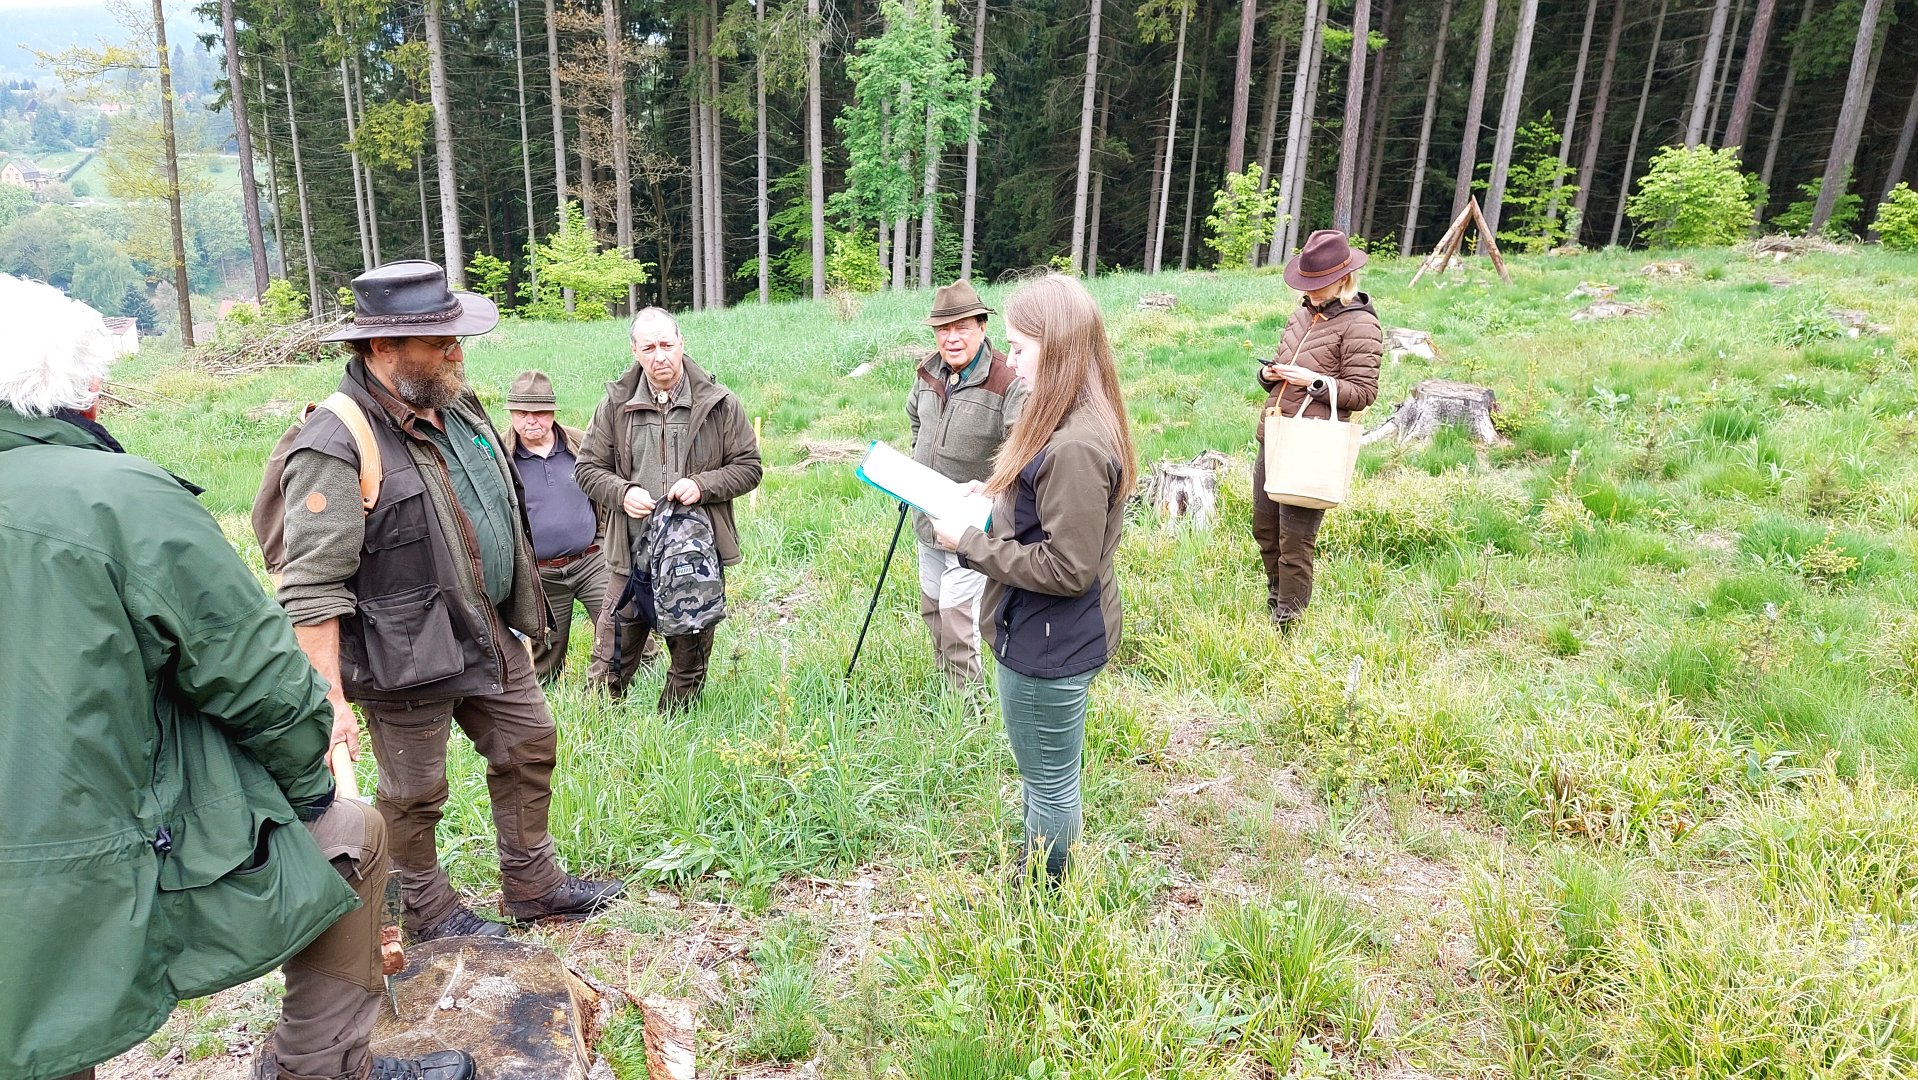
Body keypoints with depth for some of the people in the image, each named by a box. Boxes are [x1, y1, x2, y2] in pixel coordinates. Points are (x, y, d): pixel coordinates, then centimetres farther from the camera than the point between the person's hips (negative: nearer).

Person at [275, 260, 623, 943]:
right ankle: (429, 912, 34)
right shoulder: (335, 448, -23)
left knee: (529, 746, 18)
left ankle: (532, 885, 36)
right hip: (407, 657, -8)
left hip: (490, 636, 8)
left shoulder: (457, 406, 4)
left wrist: (516, 607, 21)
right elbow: (312, 590, -24)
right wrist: (330, 700, -25)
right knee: (415, 794, 11)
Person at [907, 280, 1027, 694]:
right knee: (931, 607, 20)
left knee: (955, 615, -5)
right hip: (927, 517, 8)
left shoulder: (1008, 385, -22)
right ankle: (942, 685, 38)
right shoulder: (928, 373, 1)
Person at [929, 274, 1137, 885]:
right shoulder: (1070, 425, 4)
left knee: (1049, 785, 11)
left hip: (1050, 647, -10)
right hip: (1049, 635, 10)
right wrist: (990, 500, 1)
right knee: (1047, 778, 26)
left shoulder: (1075, 446, -28)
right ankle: (1036, 880, 46)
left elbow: (1066, 568, -27)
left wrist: (969, 543, -20)